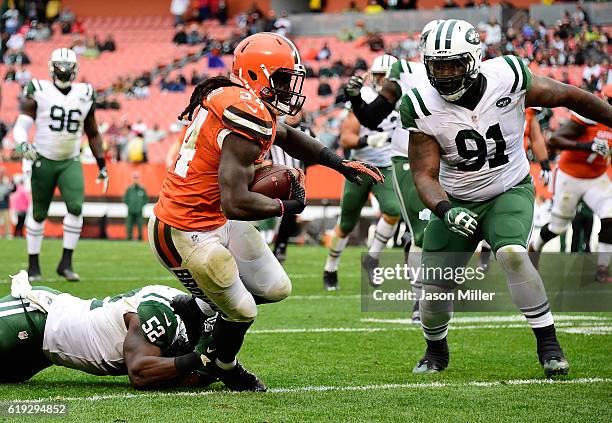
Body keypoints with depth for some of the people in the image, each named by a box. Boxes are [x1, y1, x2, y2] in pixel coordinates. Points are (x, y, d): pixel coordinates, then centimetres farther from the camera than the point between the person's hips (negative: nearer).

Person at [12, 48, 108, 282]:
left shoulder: (85, 94, 4)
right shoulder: (39, 91, -6)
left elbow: (93, 134, 14)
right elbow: (21, 126, -9)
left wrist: (102, 166, 12)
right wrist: (24, 144, -30)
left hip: (71, 163, 2)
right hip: (43, 160, -2)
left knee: (76, 207, -17)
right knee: (38, 214, 3)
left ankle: (66, 263, -10)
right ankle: (33, 265, 17)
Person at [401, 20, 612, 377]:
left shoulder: (508, 78, -19)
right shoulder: (422, 107, -16)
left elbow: (568, 96, -4)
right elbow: (425, 174, -15)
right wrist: (445, 211, -34)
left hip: (510, 191, -2)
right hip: (457, 201, 2)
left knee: (512, 255, -30)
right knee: (435, 287, -3)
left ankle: (549, 344, -16)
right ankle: (436, 351, 30)